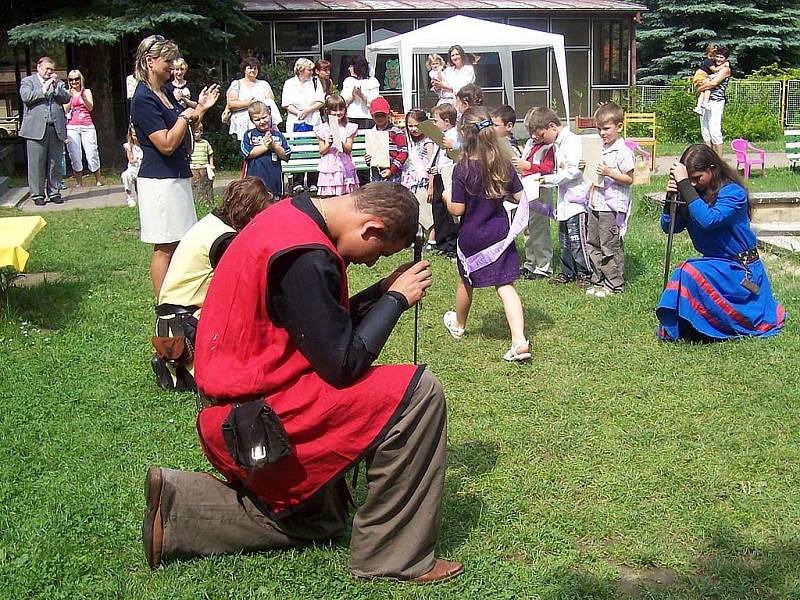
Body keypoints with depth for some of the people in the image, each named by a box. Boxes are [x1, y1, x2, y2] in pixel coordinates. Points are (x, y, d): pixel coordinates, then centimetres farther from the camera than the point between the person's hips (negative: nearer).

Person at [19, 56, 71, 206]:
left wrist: (56, 86, -6)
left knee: (55, 163, 5)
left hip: (56, 129, 3)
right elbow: (26, 97, -7)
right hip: (36, 129, -3)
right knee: (36, 164, -3)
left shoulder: (58, 83, 19)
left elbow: (66, 98, 6)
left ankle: (54, 192, 13)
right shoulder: (27, 81, 10)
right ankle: (37, 194, 2)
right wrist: (44, 90, -8)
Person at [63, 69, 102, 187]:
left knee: (92, 155, -6)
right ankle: (79, 184, 5)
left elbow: (90, 107, 0)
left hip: (87, 126, -1)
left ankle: (98, 181, 5)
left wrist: (83, 96, -12)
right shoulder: (67, 93, 12)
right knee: (75, 157, -3)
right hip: (72, 127, 1)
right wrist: (70, 96, -4)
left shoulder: (87, 91, 12)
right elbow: (65, 110, 3)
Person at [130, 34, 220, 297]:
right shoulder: (143, 99, -15)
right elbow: (166, 144, -21)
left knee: (178, 243, 12)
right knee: (165, 247, -4)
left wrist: (200, 108, 10)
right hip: (159, 180, -9)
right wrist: (187, 115, -9)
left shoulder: (165, 93, 13)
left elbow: (184, 136, 20)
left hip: (177, 176, 9)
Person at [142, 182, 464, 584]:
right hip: (257, 422, -11)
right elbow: (341, 365, -21)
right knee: (418, 393, -16)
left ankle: (178, 511, 18)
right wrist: (396, 299, -11)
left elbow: (326, 327, 15)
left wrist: (384, 290, 5)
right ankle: (393, 555, -5)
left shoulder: (291, 220, 8)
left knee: (320, 521, 25)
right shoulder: (306, 257, -24)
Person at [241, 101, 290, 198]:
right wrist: (265, 146, -11)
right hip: (254, 178, -2)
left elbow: (285, 156, 2)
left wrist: (273, 145, -11)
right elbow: (248, 153, -9)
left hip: (273, 179, 2)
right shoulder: (249, 135, 4)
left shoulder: (278, 135, 8)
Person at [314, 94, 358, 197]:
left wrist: (340, 142, -19)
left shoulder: (349, 128, 7)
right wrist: (328, 144, -15)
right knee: (329, 197, -5)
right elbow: (321, 151, 4)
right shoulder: (323, 128, 6)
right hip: (328, 168, 0)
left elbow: (348, 149, 0)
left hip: (345, 168, 0)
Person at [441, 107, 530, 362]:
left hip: (471, 237, -3)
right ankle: (520, 341, -13)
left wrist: (446, 197, 2)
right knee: (505, 285, 1)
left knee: (466, 281, 20)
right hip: (500, 234, 3)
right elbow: (520, 196, 1)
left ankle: (458, 325, 45)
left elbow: (457, 209, -17)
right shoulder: (504, 164, -5)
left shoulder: (463, 168, -19)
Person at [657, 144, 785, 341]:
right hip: (715, 263, 8)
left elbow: (708, 219, -38)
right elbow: (669, 227, -5)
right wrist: (671, 196, -22)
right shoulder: (694, 192, -2)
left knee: (689, 274, -28)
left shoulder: (733, 192, -21)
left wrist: (684, 185, -36)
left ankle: (674, 331, -16)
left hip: (740, 268, -8)